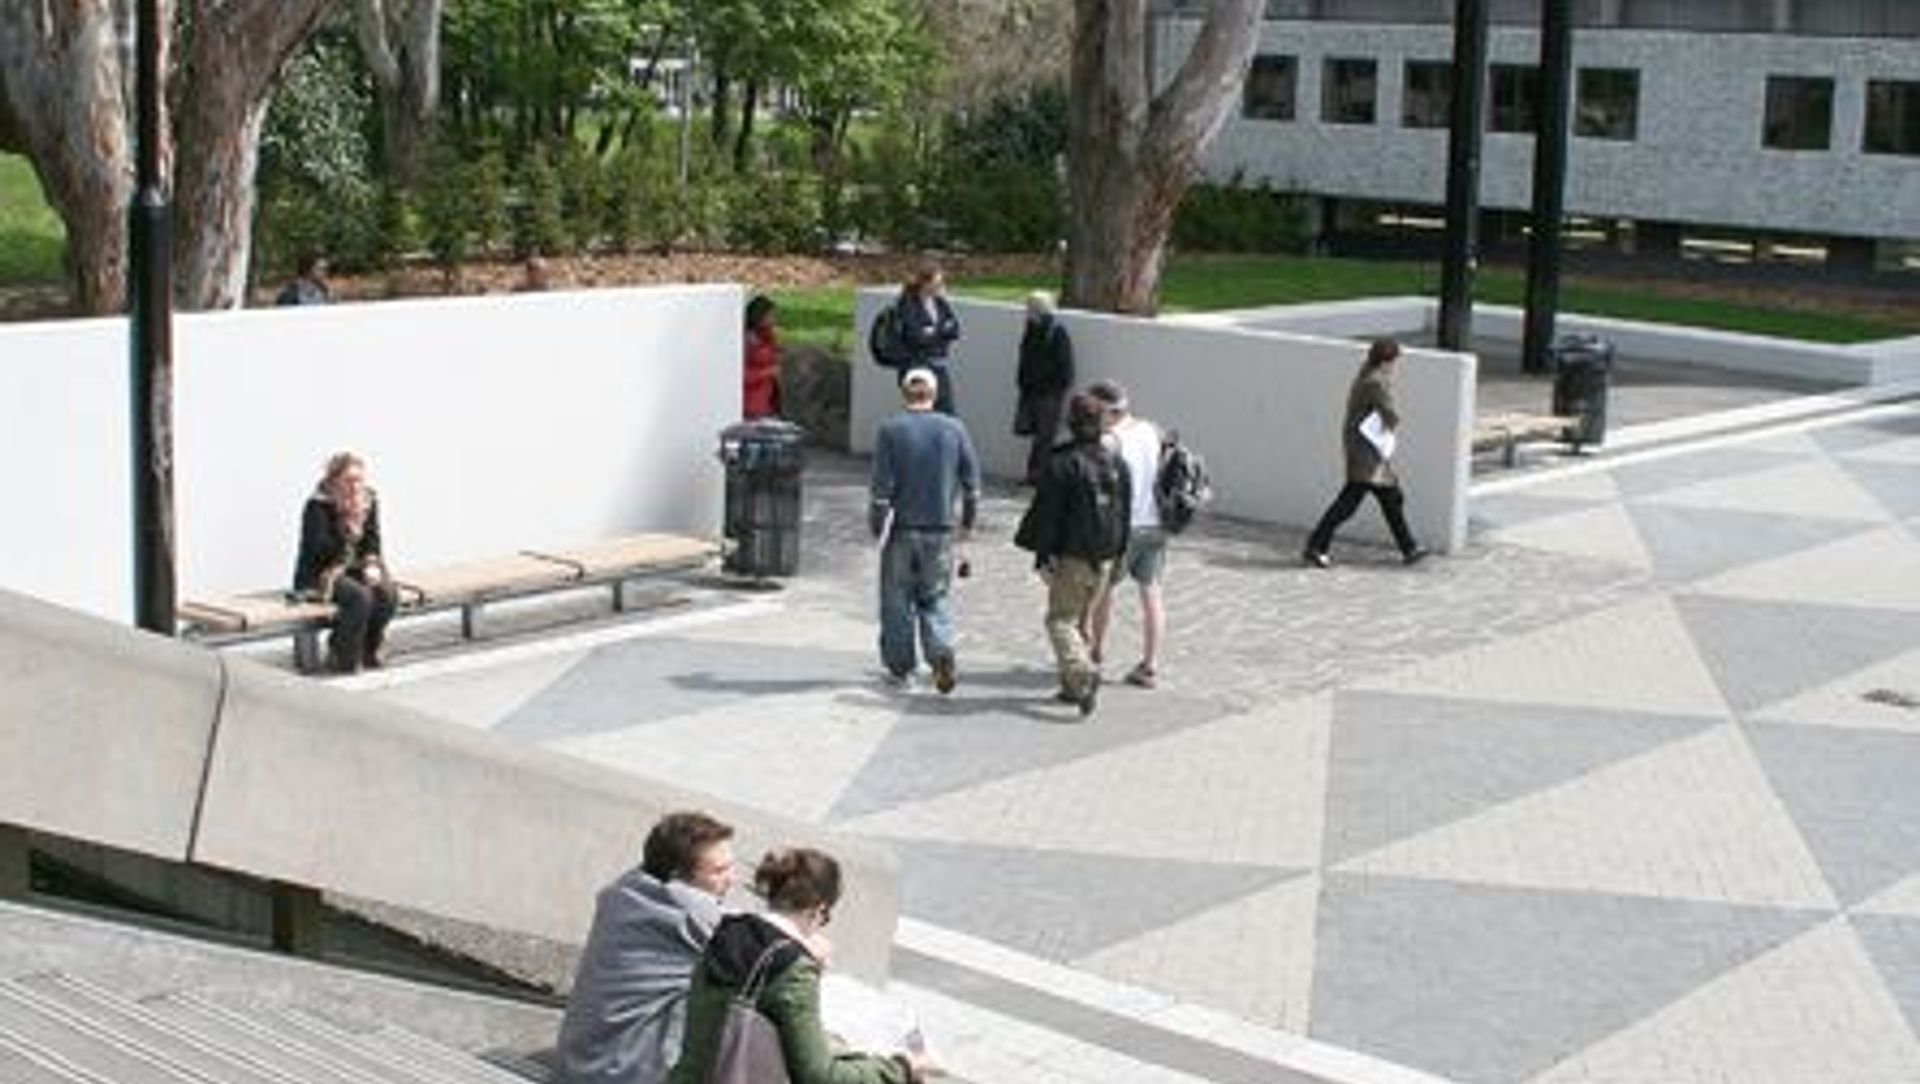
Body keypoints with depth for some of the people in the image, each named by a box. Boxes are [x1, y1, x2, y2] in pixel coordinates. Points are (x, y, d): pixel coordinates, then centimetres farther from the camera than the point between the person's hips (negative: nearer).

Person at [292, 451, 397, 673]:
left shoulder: (369, 501, 2)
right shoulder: (318, 506, -17)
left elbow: (373, 542, 7)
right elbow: (318, 549, -25)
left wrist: (372, 565, -12)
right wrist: (350, 530, -33)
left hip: (354, 569, 6)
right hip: (318, 574, -6)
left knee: (388, 594, -23)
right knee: (360, 597, -32)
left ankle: (369, 650, -1)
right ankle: (345, 659, -15)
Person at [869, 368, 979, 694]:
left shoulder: (890, 430, -7)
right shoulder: (954, 430, 1)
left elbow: (882, 485, -10)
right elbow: (972, 481, 3)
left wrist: (876, 524, -1)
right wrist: (967, 520, 15)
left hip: (901, 529, -2)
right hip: (940, 530, 2)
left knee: (898, 600, 9)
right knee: (936, 597, 11)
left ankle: (900, 667, 16)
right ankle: (942, 650, -11)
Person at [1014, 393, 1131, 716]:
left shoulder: (1062, 463, -14)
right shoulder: (1117, 463, 5)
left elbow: (1047, 513, -13)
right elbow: (1125, 511, 11)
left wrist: (1042, 556, -7)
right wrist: (1115, 551, 19)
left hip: (1071, 557, -6)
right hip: (1103, 558, 6)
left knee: (1061, 620, -2)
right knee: (1081, 620, 17)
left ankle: (1083, 674, -23)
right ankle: (1072, 686, 20)